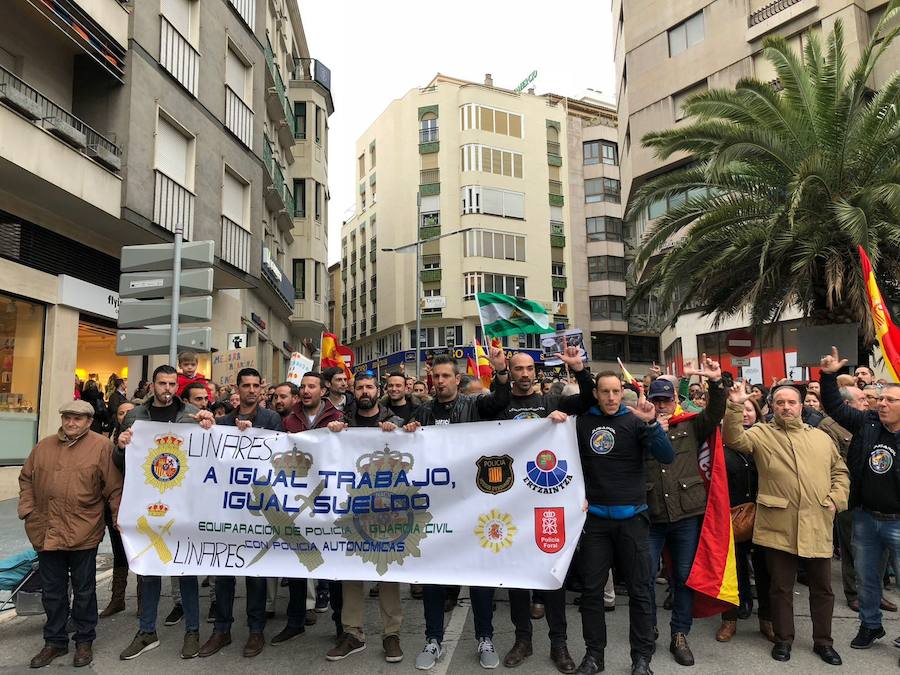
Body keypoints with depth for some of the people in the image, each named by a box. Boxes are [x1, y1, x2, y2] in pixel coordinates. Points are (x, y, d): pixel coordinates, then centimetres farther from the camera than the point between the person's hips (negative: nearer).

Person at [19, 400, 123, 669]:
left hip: (83, 534, -4)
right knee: (52, 591, 17)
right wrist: (27, 508, 6)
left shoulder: (102, 446, -8)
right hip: (46, 533, 4)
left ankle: (84, 641, 27)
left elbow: (115, 488, -8)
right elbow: (26, 478, 18)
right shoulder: (44, 446, 8)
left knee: (84, 590, 11)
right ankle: (55, 641, 34)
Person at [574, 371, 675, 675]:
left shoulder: (635, 420, -2)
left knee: (639, 590, 7)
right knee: (592, 589, 8)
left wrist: (651, 422, -24)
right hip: (594, 517, 1)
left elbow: (667, 456, -11)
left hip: (632, 516, -1)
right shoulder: (582, 421, 0)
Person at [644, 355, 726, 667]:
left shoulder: (690, 425, 6)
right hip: (650, 514, -1)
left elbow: (715, 412, -6)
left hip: (687, 513, 1)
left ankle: (680, 636, 26)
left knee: (684, 577, 11)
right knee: (647, 576, 7)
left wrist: (716, 382, -21)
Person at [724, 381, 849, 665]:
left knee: (822, 587, 15)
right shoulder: (762, 433, 1)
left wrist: (836, 499, 2)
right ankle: (783, 639, 25)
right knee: (781, 587, 9)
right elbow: (734, 439, -16)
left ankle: (823, 641, 32)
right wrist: (735, 407, -28)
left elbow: (840, 471, 17)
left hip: (817, 527, 3)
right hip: (779, 527, -3)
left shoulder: (821, 437, 13)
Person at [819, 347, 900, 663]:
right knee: (867, 578, 18)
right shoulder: (867, 422, -2)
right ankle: (870, 625, 37)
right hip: (864, 518, 4)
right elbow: (836, 407, 4)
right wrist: (828, 376, -5)